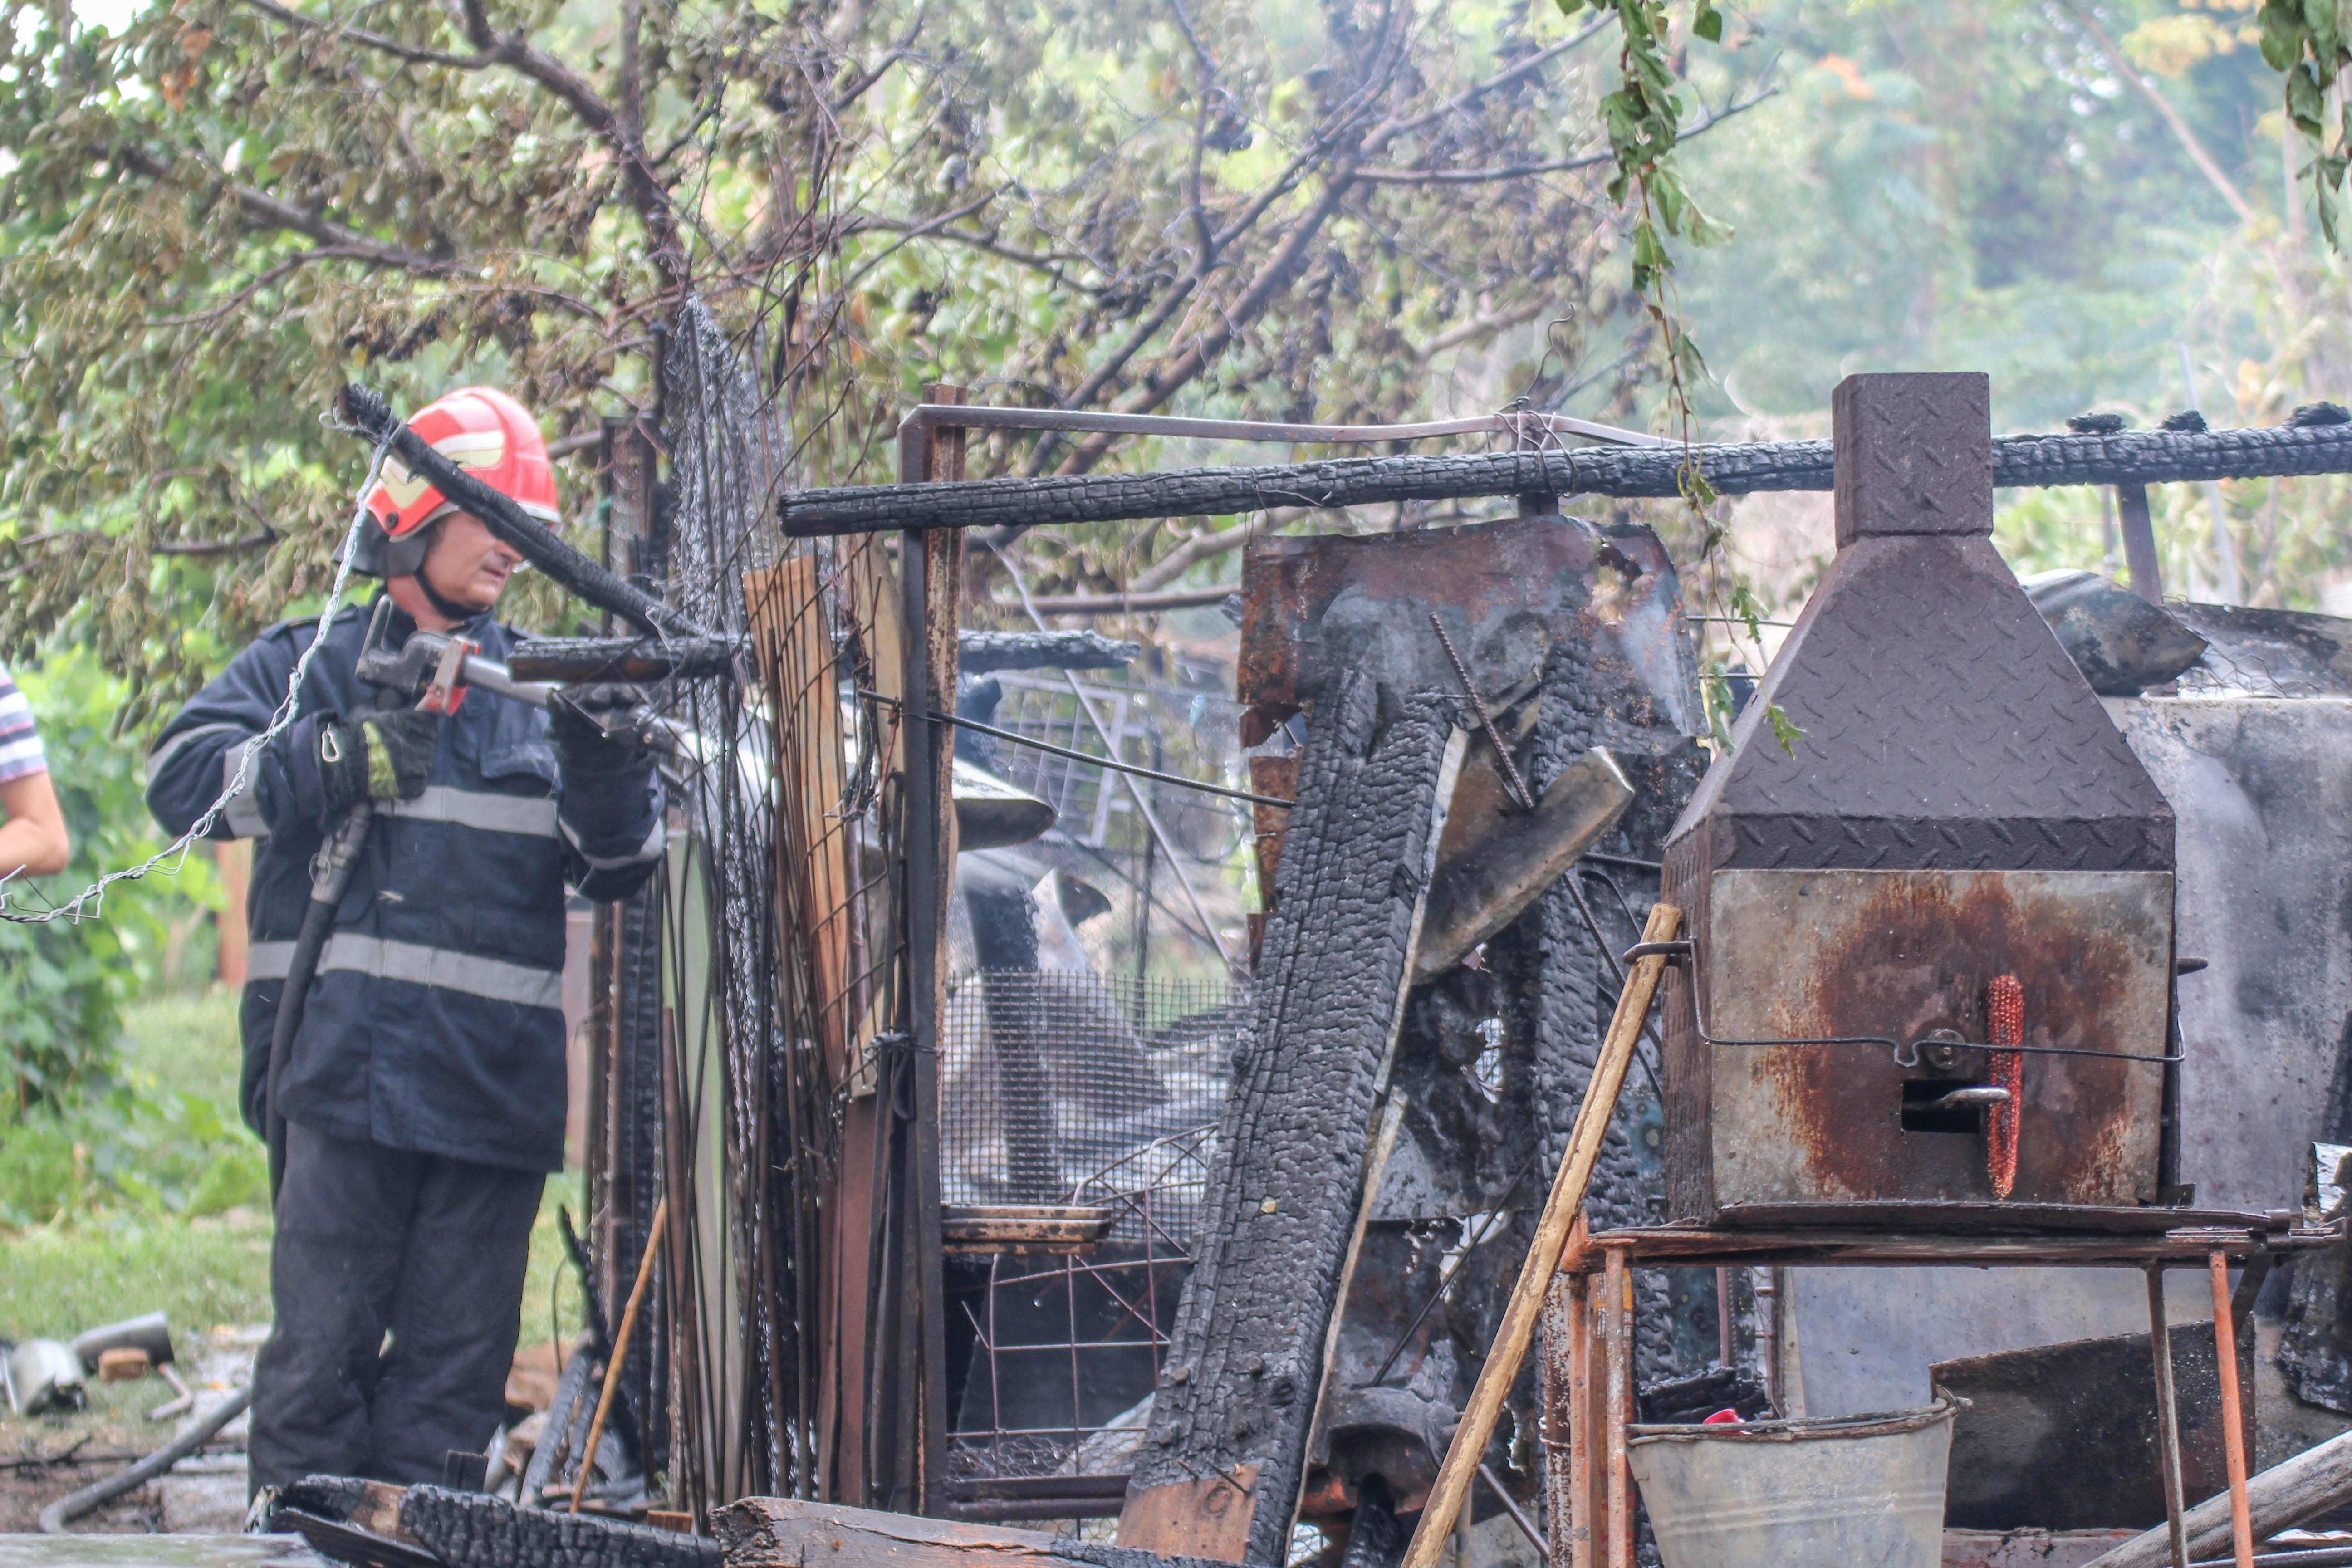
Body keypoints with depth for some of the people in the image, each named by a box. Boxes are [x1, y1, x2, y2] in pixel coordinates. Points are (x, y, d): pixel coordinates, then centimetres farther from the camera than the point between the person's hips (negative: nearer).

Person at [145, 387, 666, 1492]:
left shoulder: (539, 690, 17)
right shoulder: (308, 666, 10)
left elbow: (614, 872, 13)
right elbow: (184, 779, -4)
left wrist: (605, 771, -7)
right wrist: (354, 756, -12)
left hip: (498, 1091, 3)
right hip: (349, 1068, -3)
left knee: (459, 1367, 3)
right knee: (322, 1345, -7)